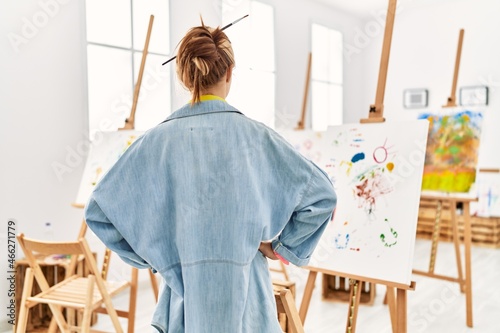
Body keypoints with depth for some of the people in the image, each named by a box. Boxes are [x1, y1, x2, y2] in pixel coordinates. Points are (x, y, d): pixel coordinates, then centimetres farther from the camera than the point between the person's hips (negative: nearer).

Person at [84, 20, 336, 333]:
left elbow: (99, 210, -1)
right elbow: (322, 194, -7)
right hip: (244, 288, -1)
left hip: (185, 287, 2)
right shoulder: (254, 134, -9)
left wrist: (151, 256, 6)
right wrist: (281, 245, 2)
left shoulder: (157, 140, -6)